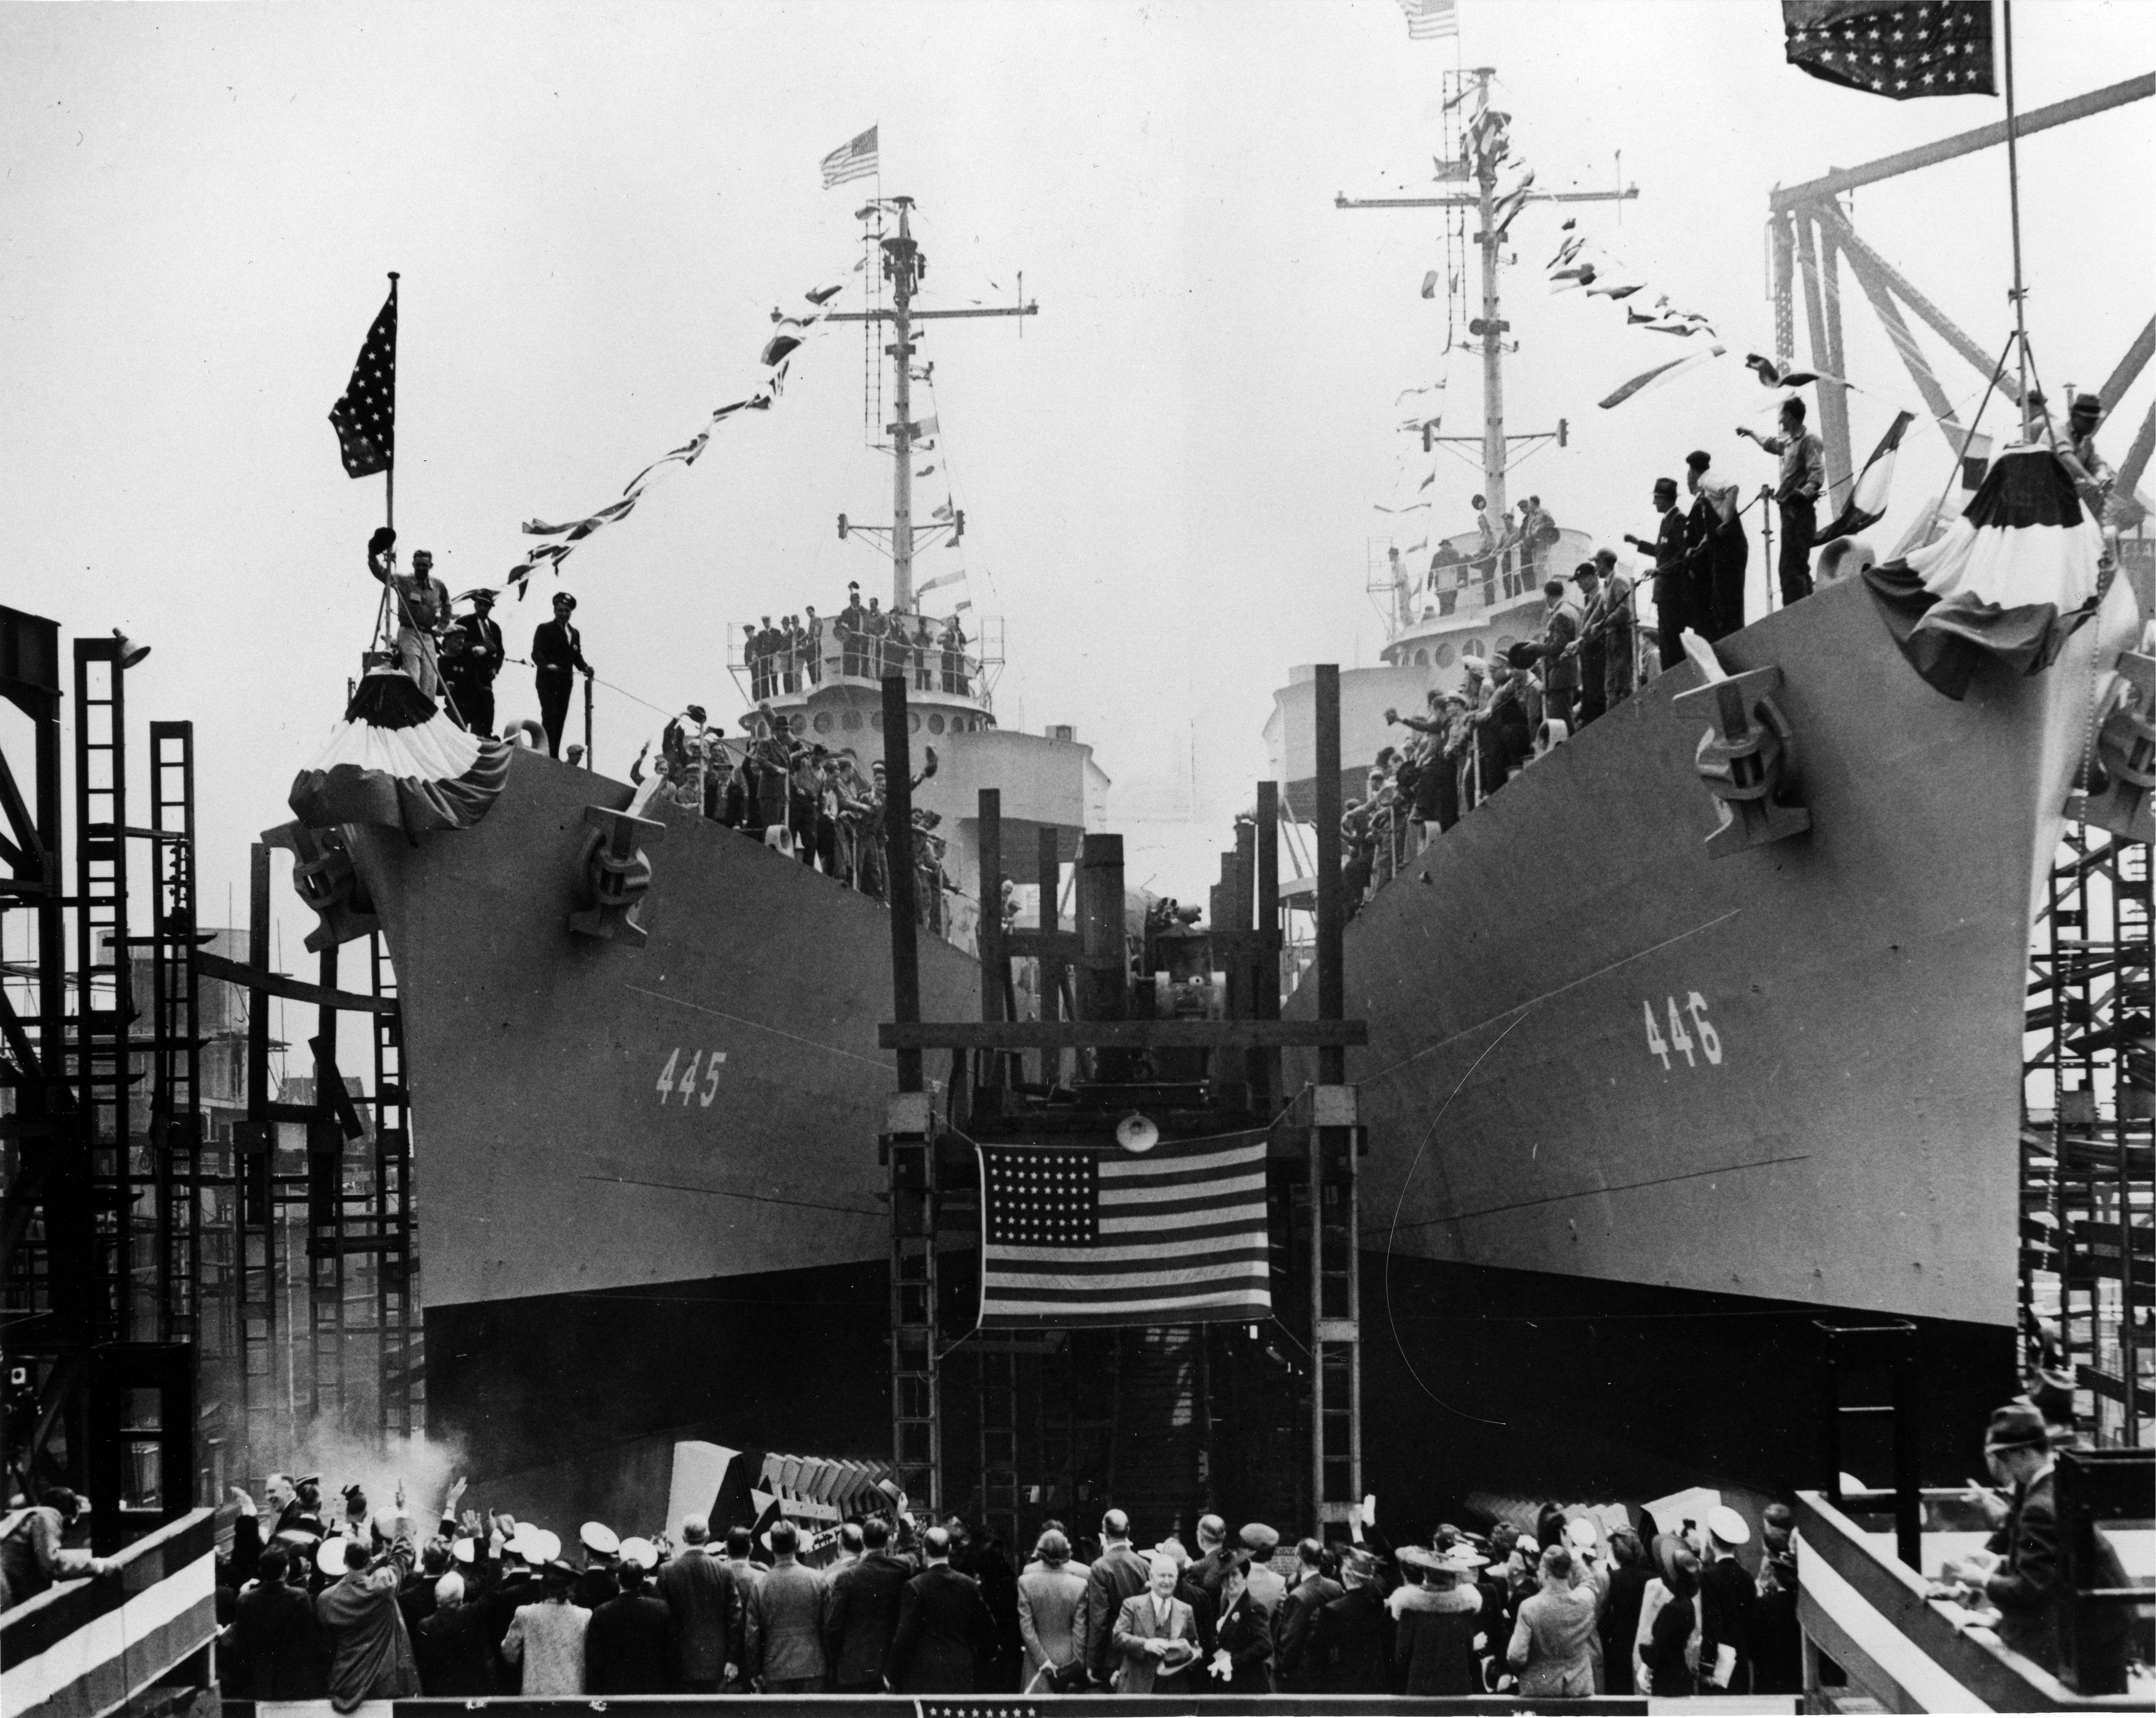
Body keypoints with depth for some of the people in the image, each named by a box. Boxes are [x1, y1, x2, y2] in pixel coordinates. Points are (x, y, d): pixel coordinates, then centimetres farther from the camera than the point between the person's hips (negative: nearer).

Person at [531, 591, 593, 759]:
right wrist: (546, 665, -27)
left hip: (565, 681, 5)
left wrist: (585, 667, -5)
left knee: (560, 719, 2)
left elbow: (577, 656, 16)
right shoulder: (545, 629, 3)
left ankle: (554, 756, 2)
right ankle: (546, 754, -22)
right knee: (550, 715, -16)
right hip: (547, 680, -5)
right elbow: (536, 653, -8)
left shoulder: (575, 634, 20)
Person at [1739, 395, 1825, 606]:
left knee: (1790, 567, -17)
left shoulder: (1809, 440, -7)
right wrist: (1750, 433, 57)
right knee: (1798, 567, 8)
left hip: (1799, 510, -10)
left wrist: (1805, 492, -33)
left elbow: (1817, 473, -19)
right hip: (1790, 511, 10)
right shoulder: (1790, 442, 21)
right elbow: (1771, 443, 44)